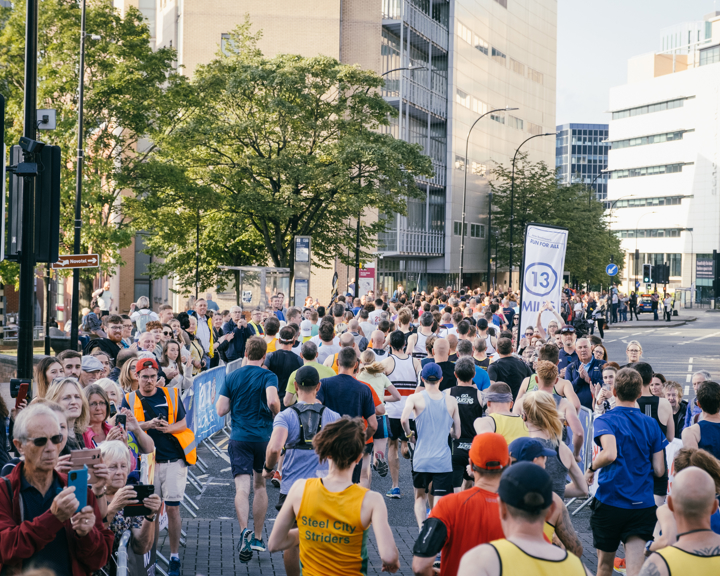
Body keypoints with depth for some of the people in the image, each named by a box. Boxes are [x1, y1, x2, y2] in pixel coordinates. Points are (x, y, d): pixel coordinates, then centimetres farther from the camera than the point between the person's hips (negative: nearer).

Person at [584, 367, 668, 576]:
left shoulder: (605, 421, -6)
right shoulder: (651, 424, 6)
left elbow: (610, 454, -25)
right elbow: (659, 470, 5)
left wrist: (591, 468, -5)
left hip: (610, 502, -2)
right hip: (643, 504, 2)